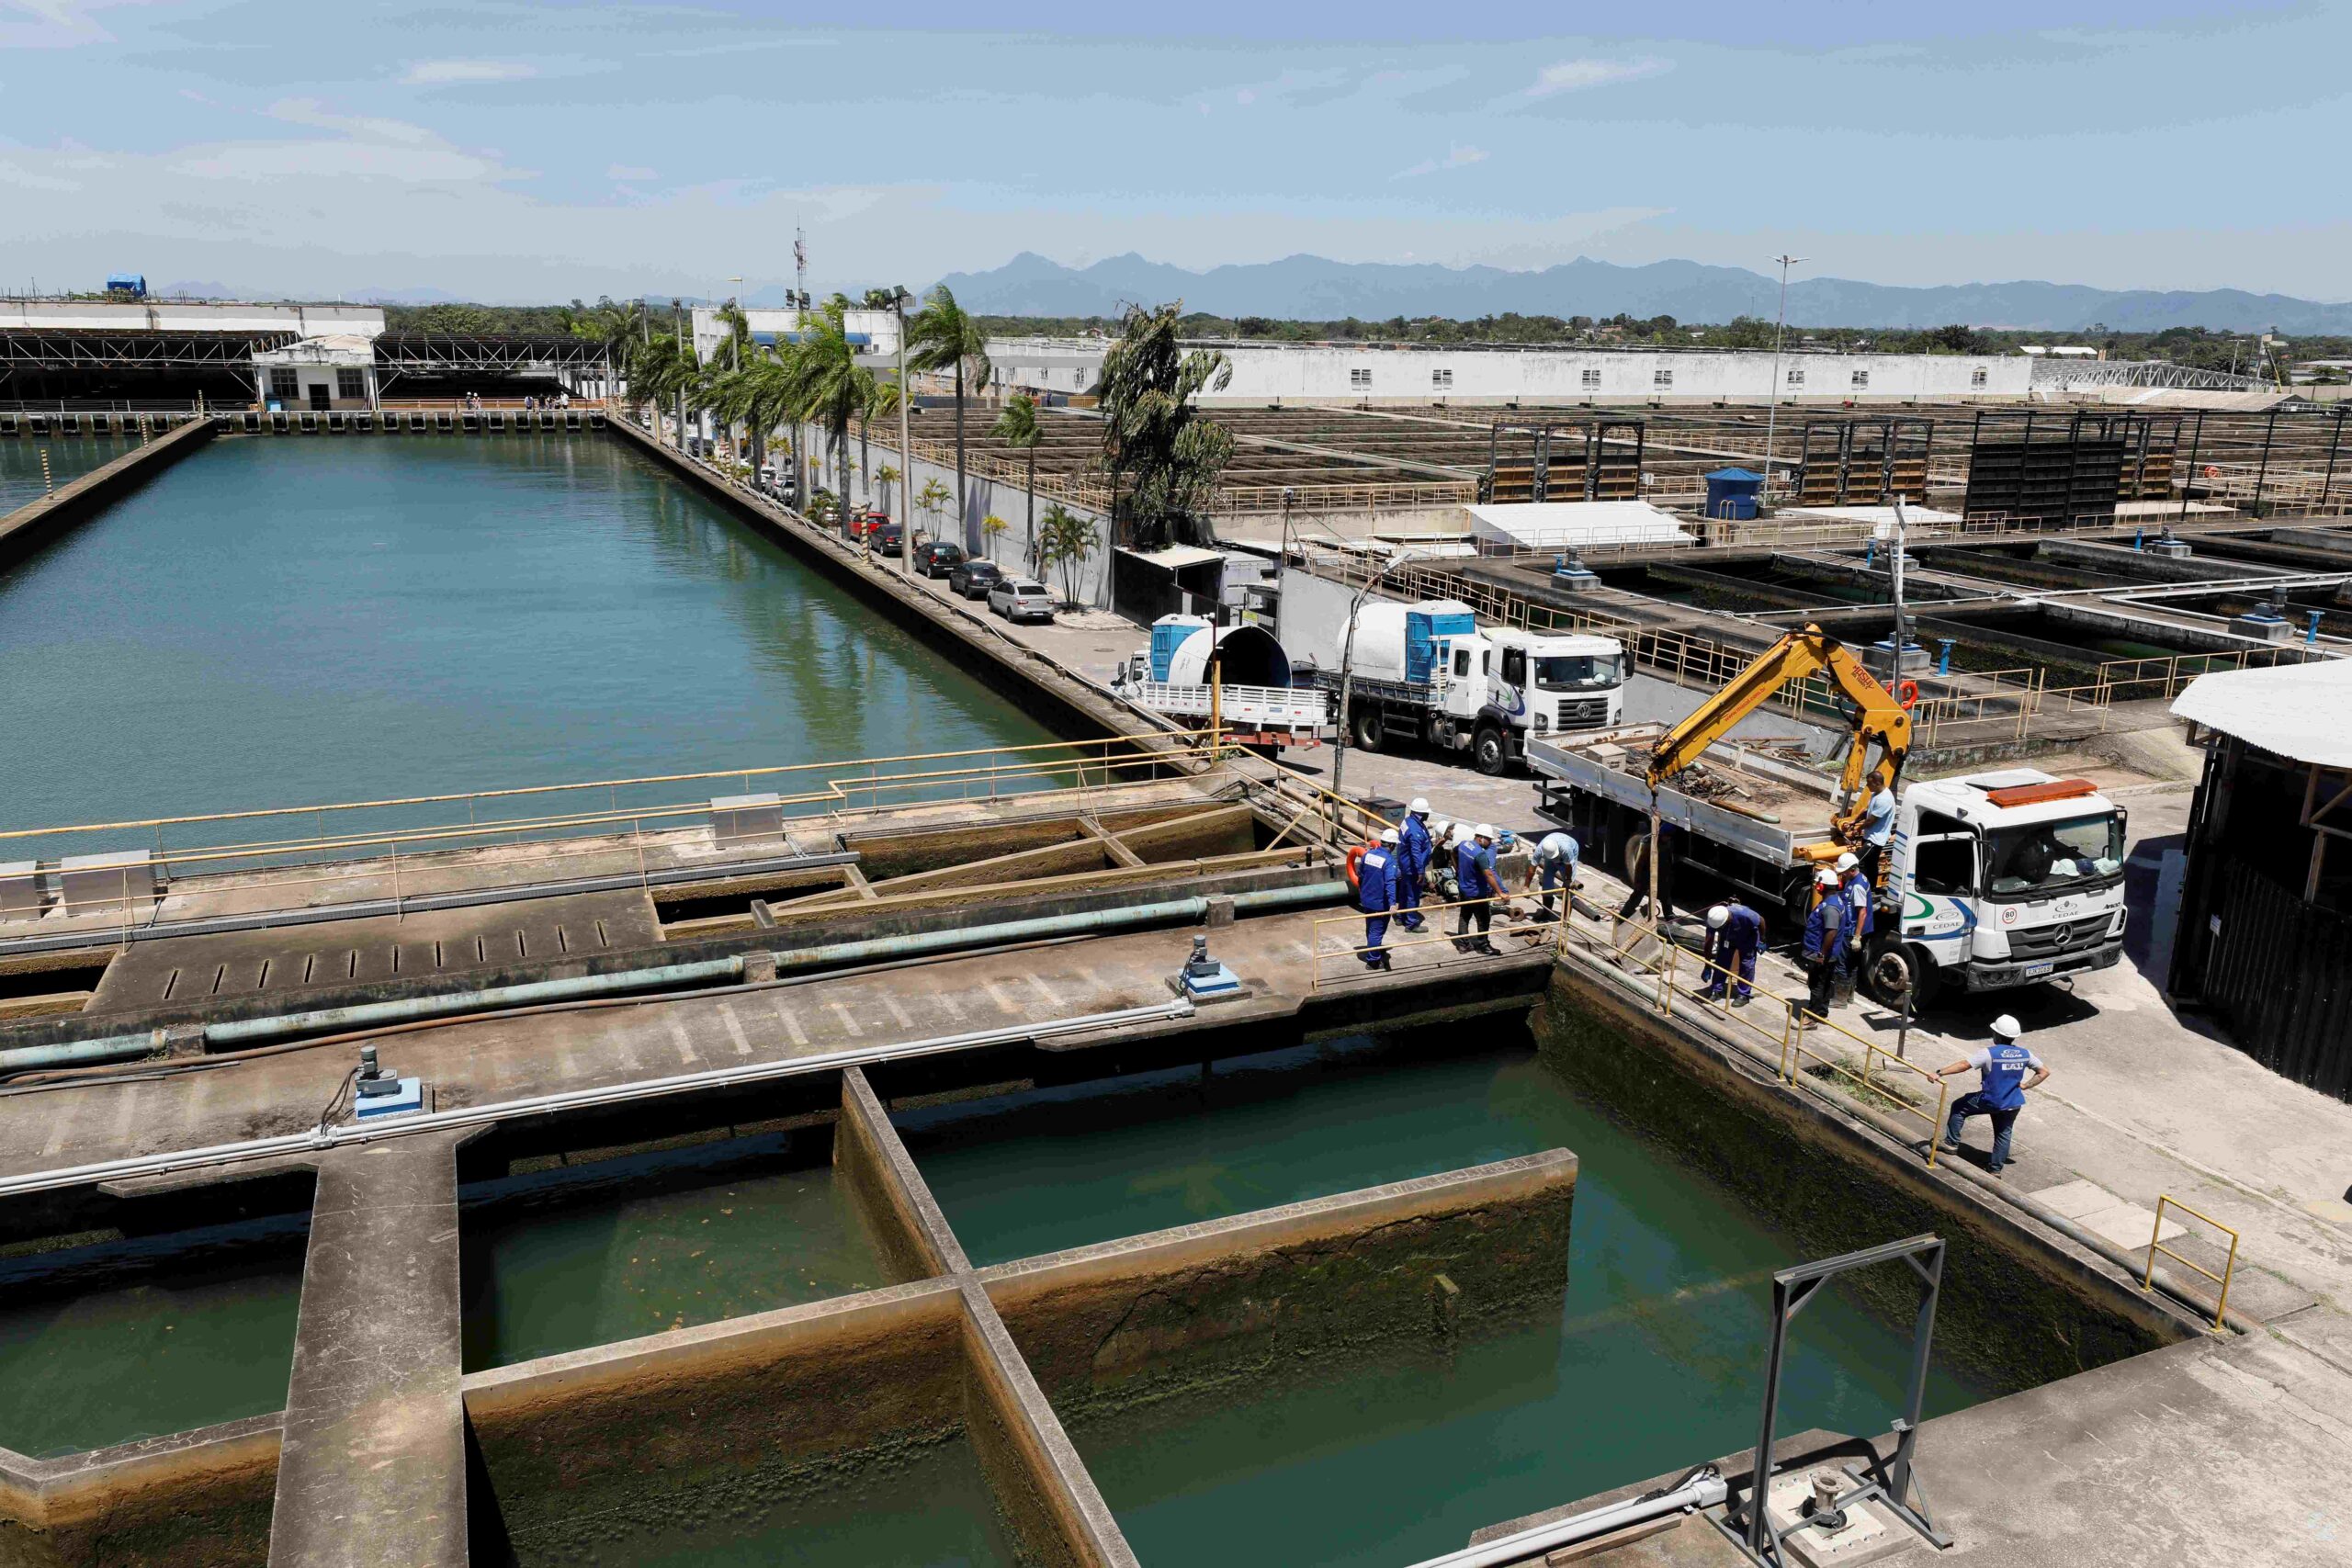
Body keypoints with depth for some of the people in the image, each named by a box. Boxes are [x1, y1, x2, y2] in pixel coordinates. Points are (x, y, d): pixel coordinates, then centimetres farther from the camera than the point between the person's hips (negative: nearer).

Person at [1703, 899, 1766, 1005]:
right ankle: (1716, 991, 11)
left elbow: (1761, 920, -22)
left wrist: (1762, 941, -11)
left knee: (1746, 963, -5)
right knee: (1721, 962, 0)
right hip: (1727, 937, 3)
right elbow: (1709, 944, -24)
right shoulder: (1713, 920, -34)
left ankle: (1744, 995, 5)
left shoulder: (1744, 914, -44)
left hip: (1747, 938, -3)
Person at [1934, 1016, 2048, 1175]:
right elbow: (2044, 1071, 7)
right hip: (2013, 1104, 5)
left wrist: (1940, 1073, -26)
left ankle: (1951, 1144, 16)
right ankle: (1996, 1168, 26)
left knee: (1958, 1107, 15)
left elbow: (1964, 1064, -26)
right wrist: (2025, 1085, 5)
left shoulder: (1989, 1053, -20)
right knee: (2003, 1134, 20)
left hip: (1990, 1101, -5)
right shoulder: (2025, 1054, -3)